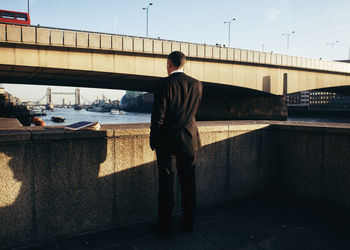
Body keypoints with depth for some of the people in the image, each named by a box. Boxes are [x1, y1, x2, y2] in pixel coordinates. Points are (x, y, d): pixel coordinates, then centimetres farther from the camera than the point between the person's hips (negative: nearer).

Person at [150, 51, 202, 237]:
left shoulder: (164, 84, -11)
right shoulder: (196, 84, 3)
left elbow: (158, 115, -11)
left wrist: (153, 140, -1)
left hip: (167, 140, -4)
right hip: (189, 140, 4)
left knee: (166, 183, 5)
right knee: (188, 182, 13)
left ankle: (165, 227, 15)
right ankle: (188, 223, 26)